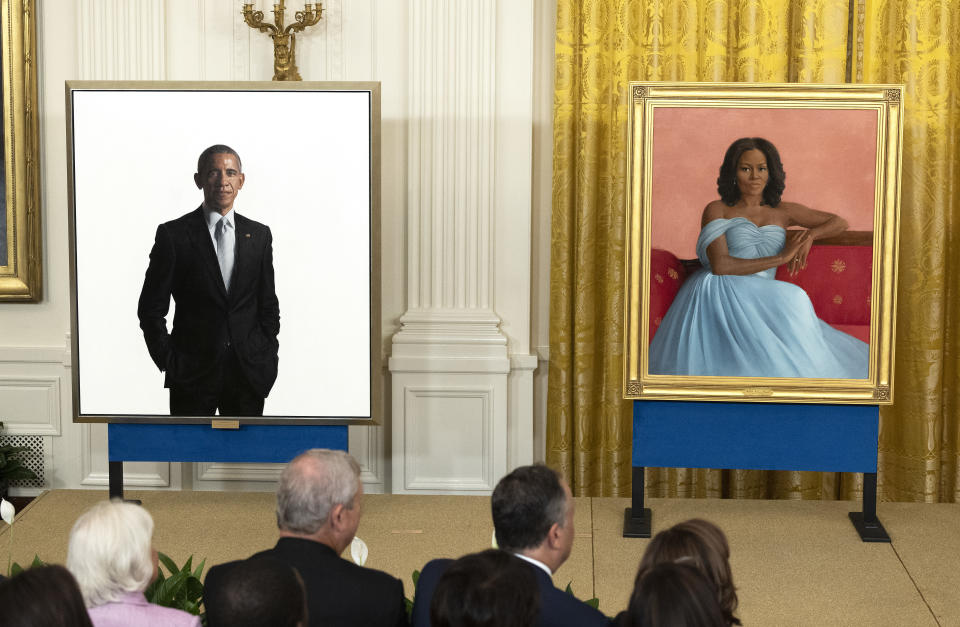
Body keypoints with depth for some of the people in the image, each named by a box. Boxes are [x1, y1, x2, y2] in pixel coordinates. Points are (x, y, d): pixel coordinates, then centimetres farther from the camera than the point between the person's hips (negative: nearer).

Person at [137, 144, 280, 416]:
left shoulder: (259, 235, 9)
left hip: (249, 372, 3)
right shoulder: (173, 234, -2)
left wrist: (267, 358, 4)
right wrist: (169, 362, -7)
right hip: (192, 374, -3)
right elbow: (151, 309, -1)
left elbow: (268, 305, 13)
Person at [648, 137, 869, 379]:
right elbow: (720, 265, -9)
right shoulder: (717, 211, 6)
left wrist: (811, 234, -3)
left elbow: (839, 223, 21)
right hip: (719, 294, -3)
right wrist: (780, 258, -7)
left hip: (759, 302, 3)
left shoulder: (782, 212, 18)